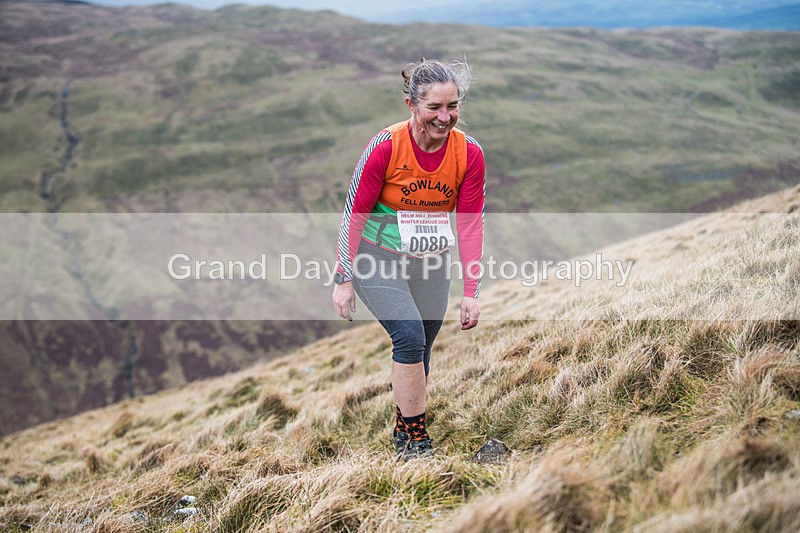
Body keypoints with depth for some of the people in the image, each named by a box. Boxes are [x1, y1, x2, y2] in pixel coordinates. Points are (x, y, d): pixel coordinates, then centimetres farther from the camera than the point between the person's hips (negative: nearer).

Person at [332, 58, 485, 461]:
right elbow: (353, 213, -12)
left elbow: (470, 224, -7)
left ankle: (402, 430, 32)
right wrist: (344, 280, -12)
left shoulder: (469, 153, -12)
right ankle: (415, 439, -9)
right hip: (378, 261, -4)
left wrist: (471, 292, -9)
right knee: (410, 334, -21)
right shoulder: (385, 146, -21)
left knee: (418, 353, 10)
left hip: (431, 265, 4)